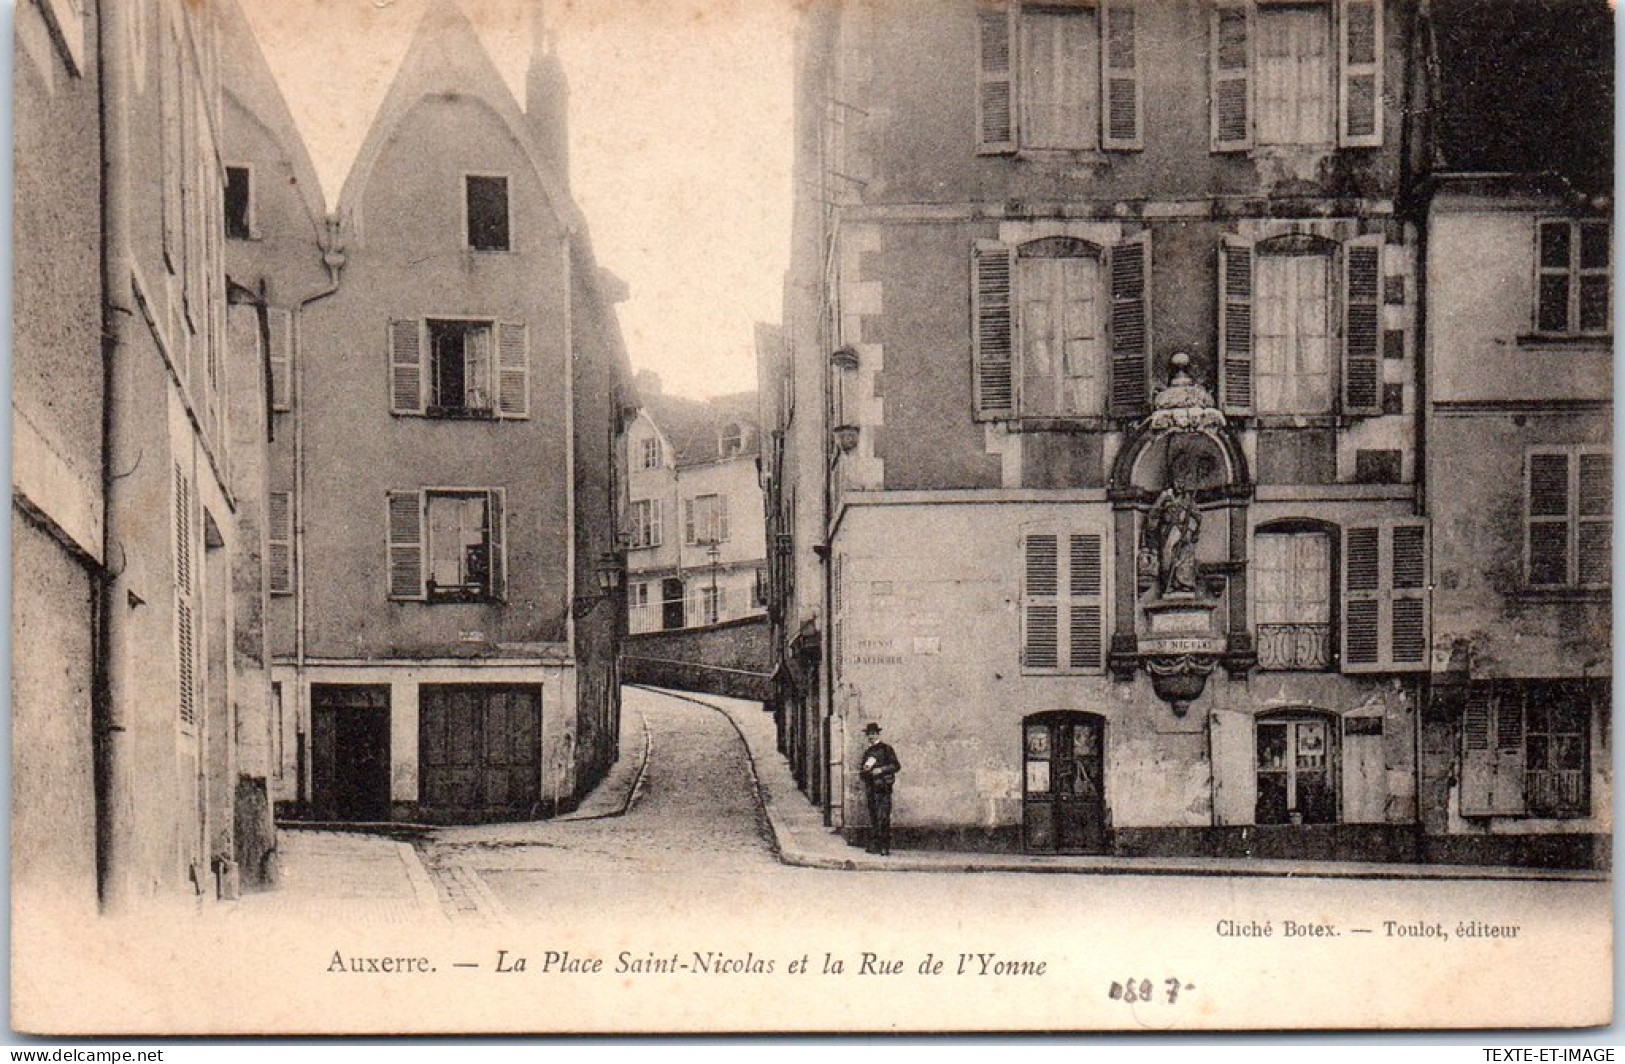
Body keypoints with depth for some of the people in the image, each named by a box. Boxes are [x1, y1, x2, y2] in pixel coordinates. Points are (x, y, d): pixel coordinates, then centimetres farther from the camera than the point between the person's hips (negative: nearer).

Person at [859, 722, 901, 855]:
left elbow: (896, 766, -3)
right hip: (870, 787, 6)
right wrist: (864, 770, 3)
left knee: (883, 817, -12)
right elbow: (862, 771, 27)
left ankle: (885, 846, -14)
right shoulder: (868, 752, 21)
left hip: (883, 787, -6)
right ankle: (874, 845, 6)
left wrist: (881, 769, -14)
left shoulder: (886, 749, 3)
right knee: (873, 817, 4)